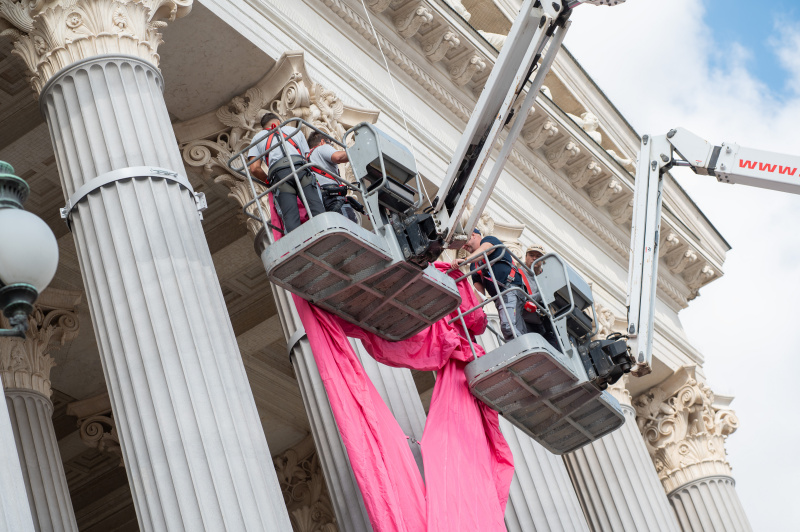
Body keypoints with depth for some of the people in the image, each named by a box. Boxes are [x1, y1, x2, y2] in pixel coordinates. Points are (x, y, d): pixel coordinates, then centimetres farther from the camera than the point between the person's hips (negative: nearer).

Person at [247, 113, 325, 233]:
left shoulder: (258, 136, 31)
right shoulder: (295, 130, 36)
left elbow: (254, 168, 18)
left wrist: (269, 181, 34)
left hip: (278, 173, -1)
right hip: (300, 167, 1)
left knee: (290, 217, -16)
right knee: (317, 210, -14)